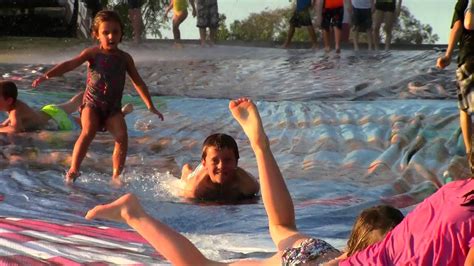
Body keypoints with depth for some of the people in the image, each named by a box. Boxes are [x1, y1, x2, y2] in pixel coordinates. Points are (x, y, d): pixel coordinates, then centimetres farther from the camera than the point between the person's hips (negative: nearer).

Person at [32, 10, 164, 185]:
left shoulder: (125, 58, 7)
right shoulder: (93, 53, -2)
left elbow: (138, 82, 12)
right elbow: (70, 64, -13)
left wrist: (150, 105, 7)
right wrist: (48, 75, -28)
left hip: (113, 107, 2)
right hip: (92, 104, -2)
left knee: (122, 135, -20)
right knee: (88, 132, -27)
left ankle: (116, 175, -11)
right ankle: (73, 171, -22)